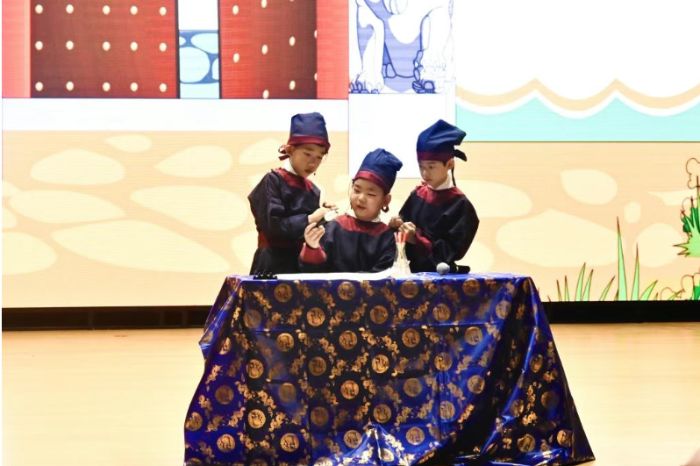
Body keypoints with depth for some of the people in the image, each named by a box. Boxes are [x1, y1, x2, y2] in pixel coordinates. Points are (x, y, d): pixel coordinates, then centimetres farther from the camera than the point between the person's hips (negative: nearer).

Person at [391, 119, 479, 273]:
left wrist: (417, 239, -18)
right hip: (414, 269, 4)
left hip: (441, 273, -4)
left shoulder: (460, 205, -8)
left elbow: (454, 251, -11)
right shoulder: (418, 195, 7)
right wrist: (398, 225, -5)